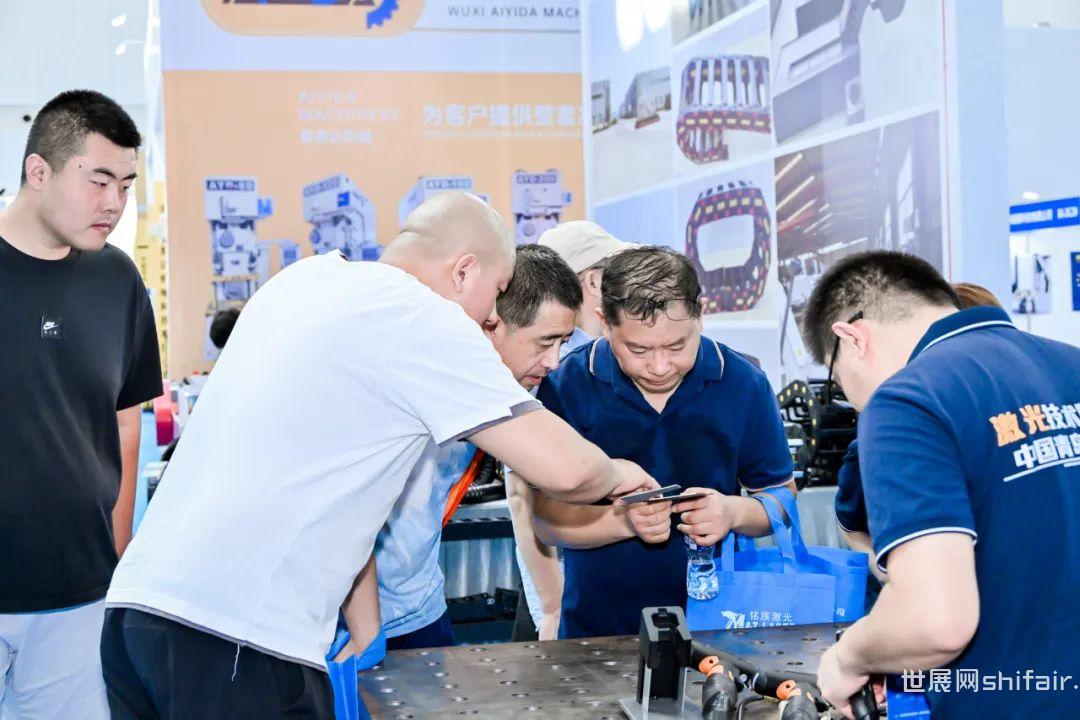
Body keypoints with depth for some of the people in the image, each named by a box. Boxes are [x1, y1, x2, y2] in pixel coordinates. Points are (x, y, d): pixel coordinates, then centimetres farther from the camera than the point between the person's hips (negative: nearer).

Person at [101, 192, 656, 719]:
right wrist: (616, 474, 13)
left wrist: (365, 627, 20)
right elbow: (561, 467, -10)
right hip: (238, 640, -8)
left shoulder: (303, 277, 15)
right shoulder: (423, 321, -7)